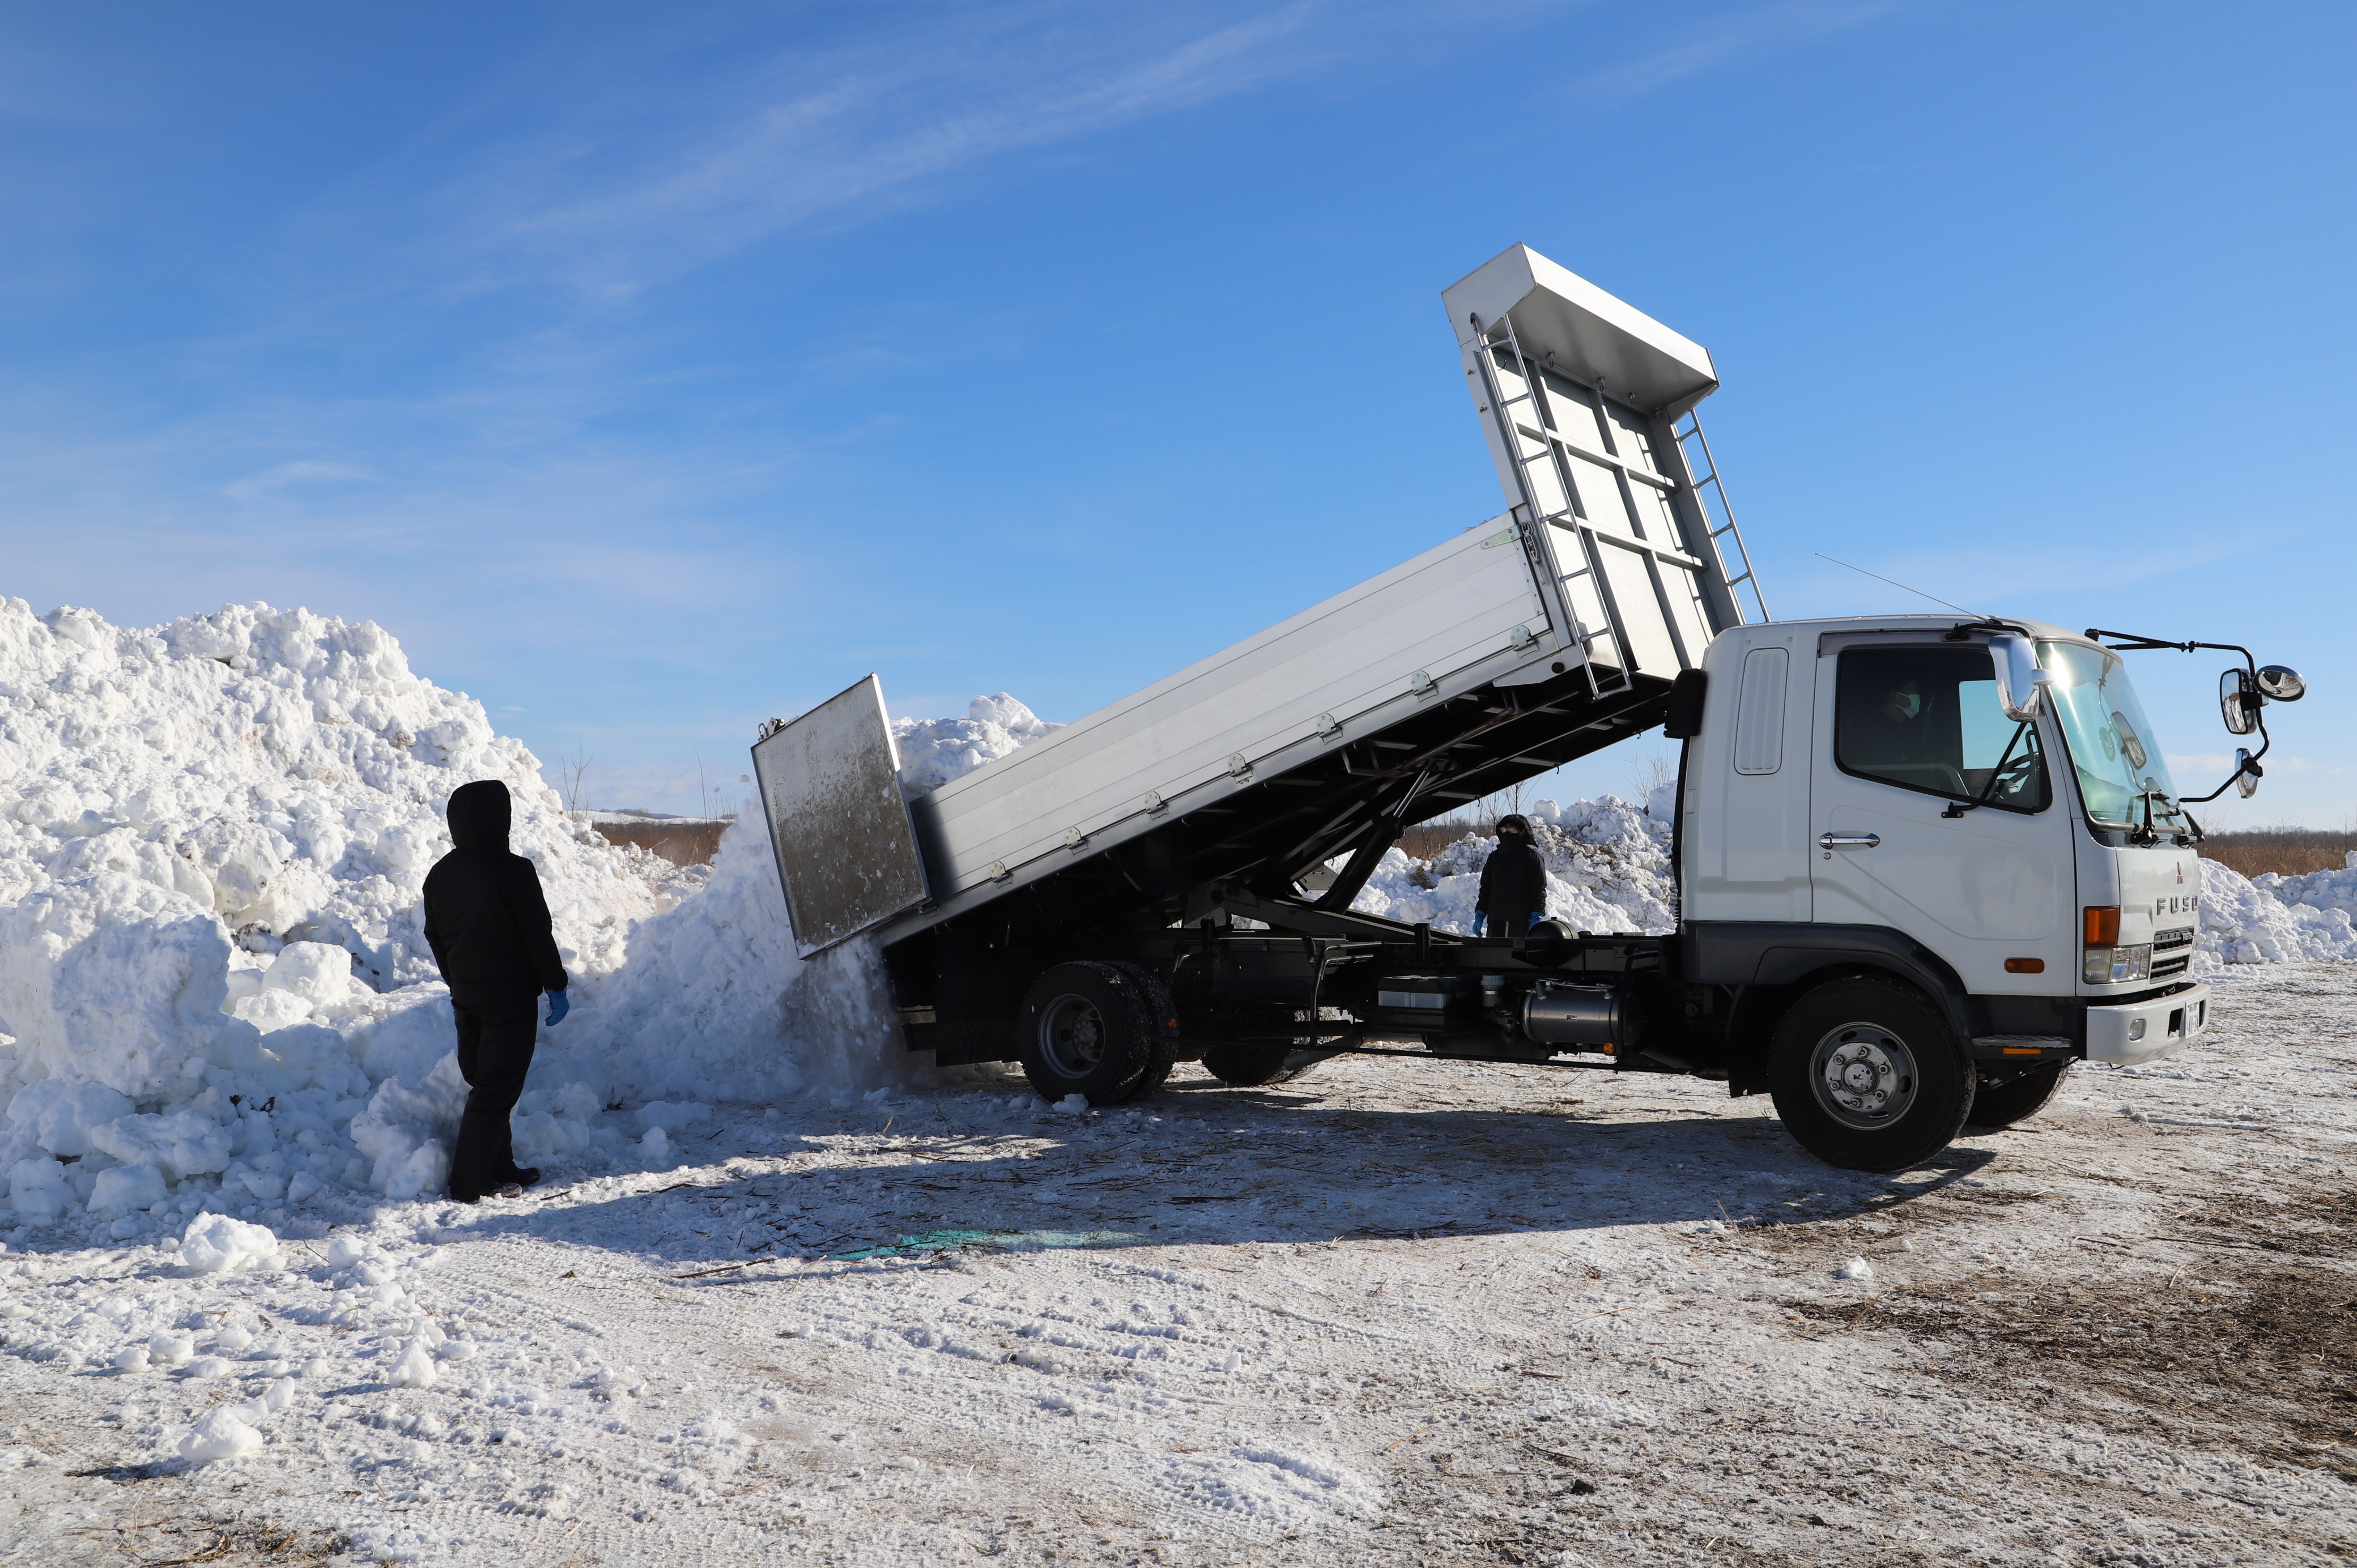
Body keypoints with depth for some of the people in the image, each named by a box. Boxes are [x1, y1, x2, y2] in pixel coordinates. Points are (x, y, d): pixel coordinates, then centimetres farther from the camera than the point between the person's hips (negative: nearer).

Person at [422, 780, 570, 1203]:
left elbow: (435, 936, 15)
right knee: (497, 1089, -2)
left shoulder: (440, 874, 6)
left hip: (467, 996, 7)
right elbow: (538, 934, -15)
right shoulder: (513, 871, -17)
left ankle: (499, 1169, 27)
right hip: (509, 997, -7)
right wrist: (556, 986, -5)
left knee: (484, 1083, 17)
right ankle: (470, 1184, -1)